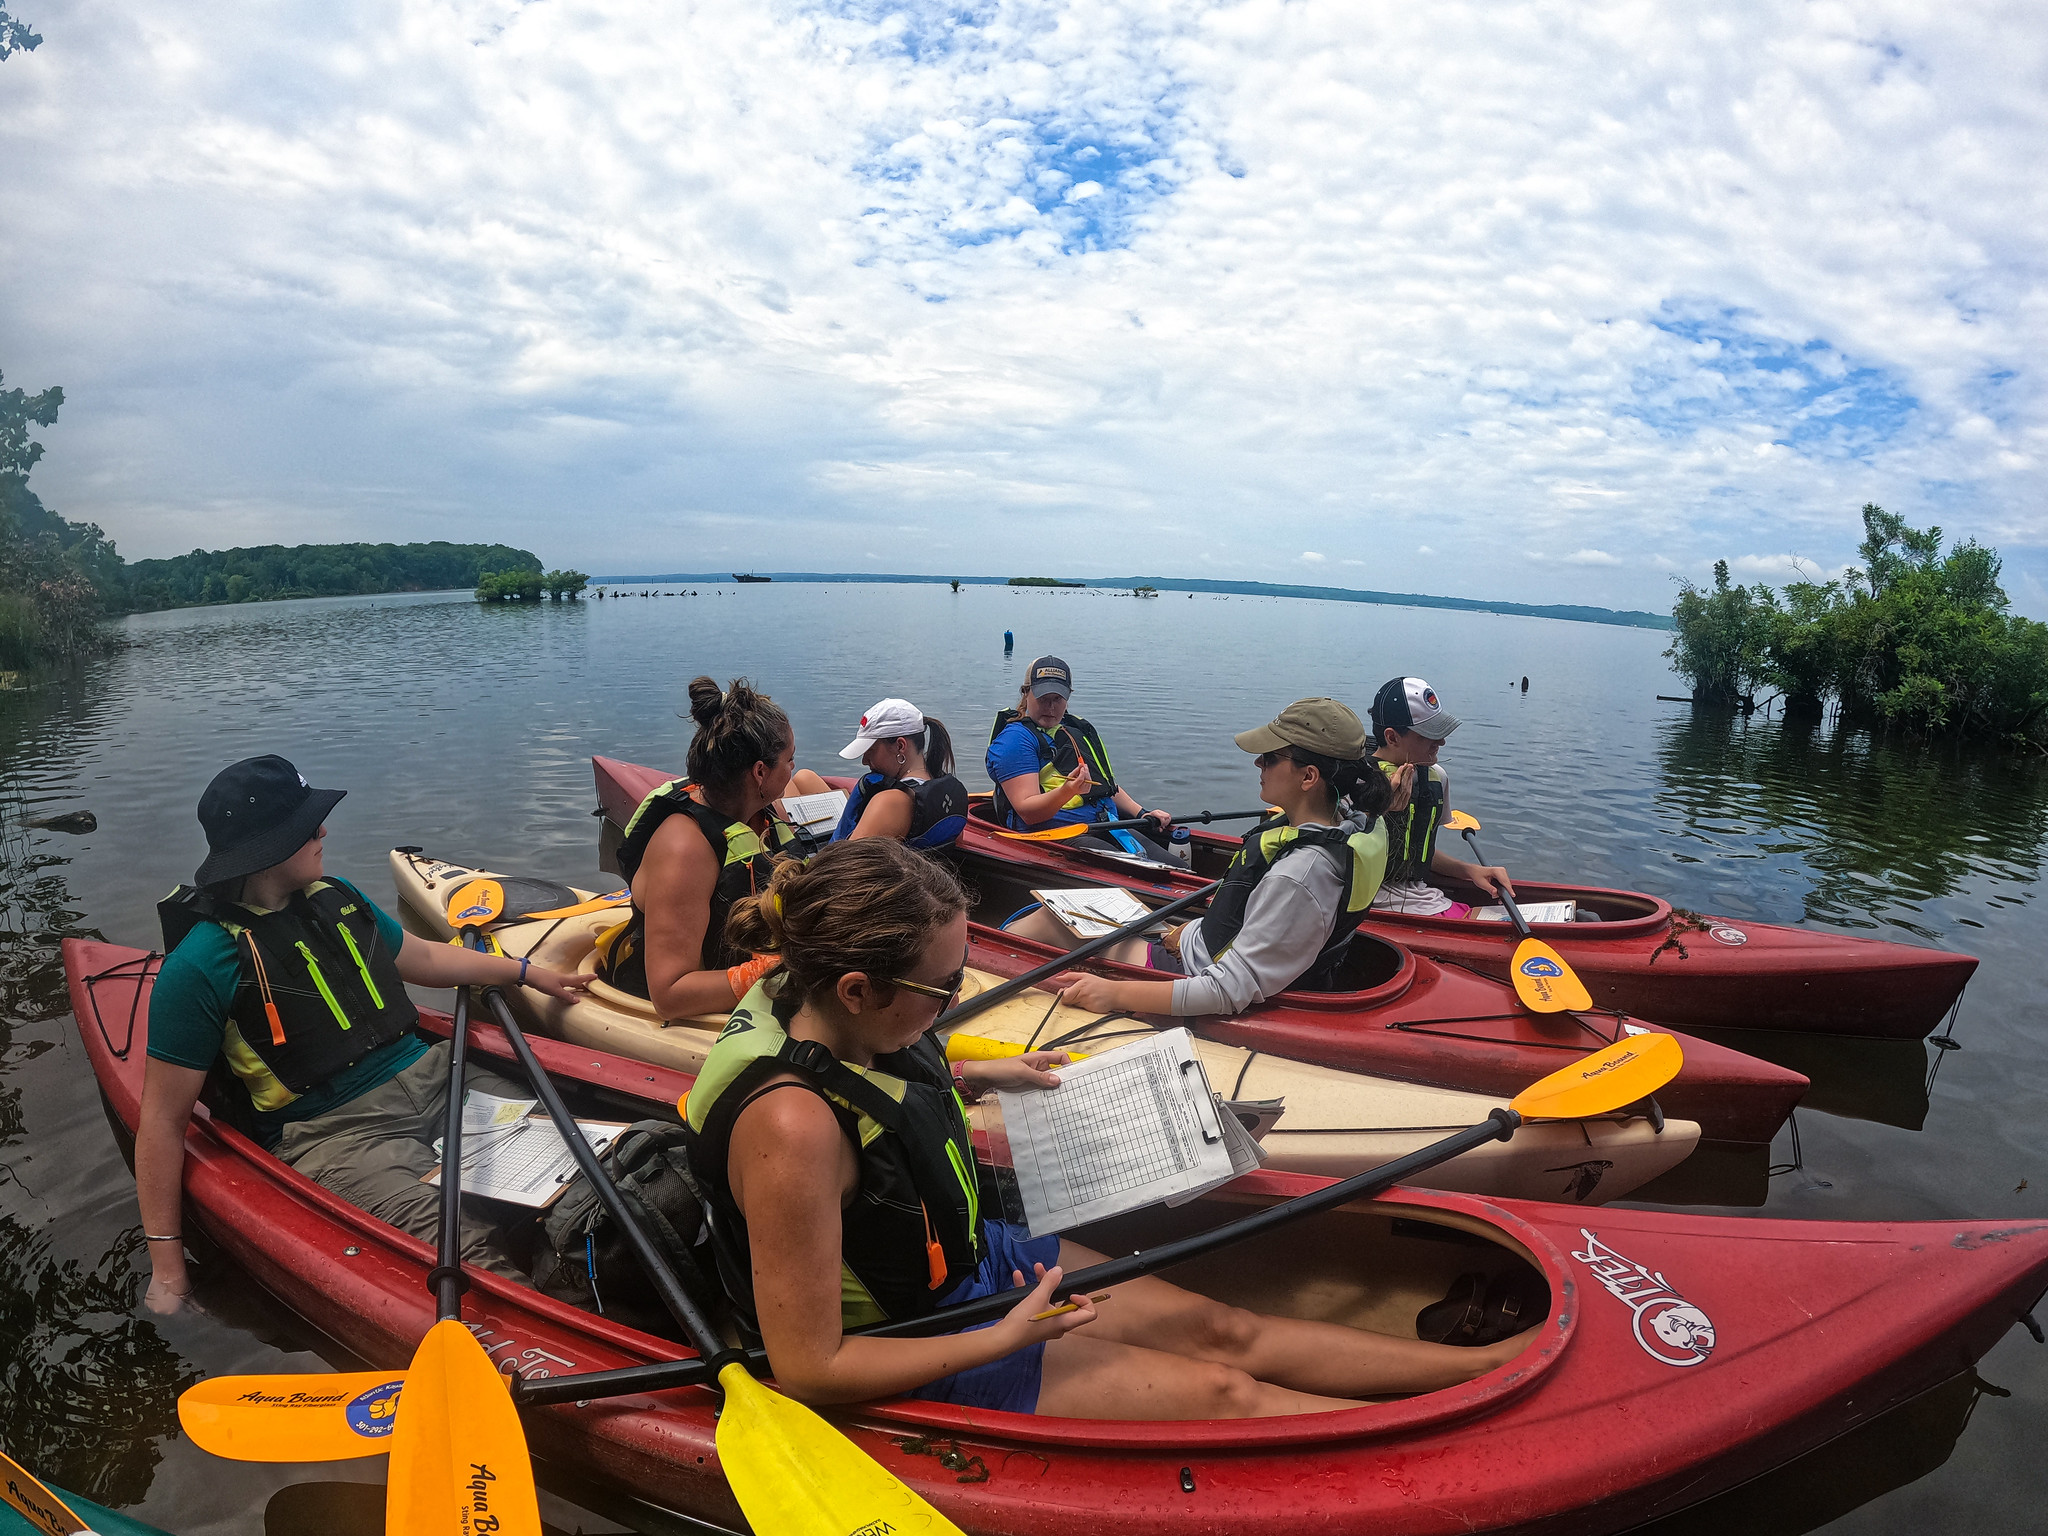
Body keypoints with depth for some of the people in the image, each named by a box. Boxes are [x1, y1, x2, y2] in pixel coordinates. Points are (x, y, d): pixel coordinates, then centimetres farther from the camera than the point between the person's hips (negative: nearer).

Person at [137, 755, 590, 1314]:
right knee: (472, 1248, -30)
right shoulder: (201, 966, -10)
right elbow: (163, 1120, -6)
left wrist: (526, 971, 31)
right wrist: (167, 1268, -6)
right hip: (333, 1134, -7)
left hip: (427, 1076, 8)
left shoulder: (334, 897, 11)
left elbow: (423, 958, 28)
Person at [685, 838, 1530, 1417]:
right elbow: (808, 1369, -28)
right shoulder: (793, 1125, -37)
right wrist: (1007, 1340, -23)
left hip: (964, 1251, 8)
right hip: (913, 1354, -7)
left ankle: (1490, 1364, 14)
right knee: (1221, 1393, -5)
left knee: (1223, 1330, 7)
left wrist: (976, 1075, 8)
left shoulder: (823, 1009, -11)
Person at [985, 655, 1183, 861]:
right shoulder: (1014, 738, -3)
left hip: (1108, 829, 8)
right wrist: (1067, 791, -30)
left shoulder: (1079, 729, 23)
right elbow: (1027, 812, -13)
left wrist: (1142, 814, 18)